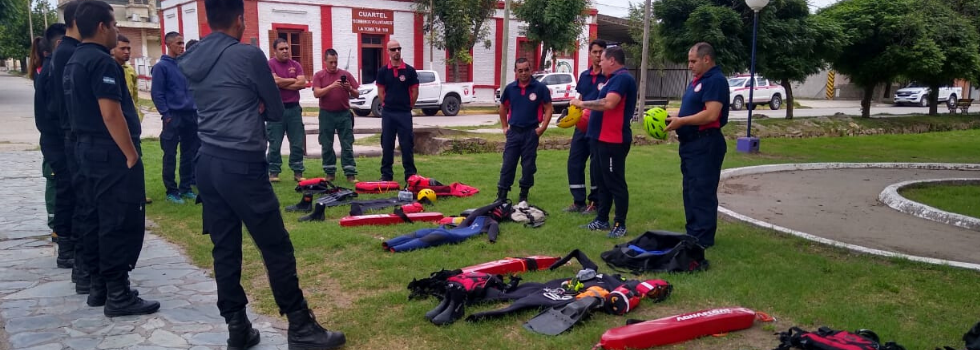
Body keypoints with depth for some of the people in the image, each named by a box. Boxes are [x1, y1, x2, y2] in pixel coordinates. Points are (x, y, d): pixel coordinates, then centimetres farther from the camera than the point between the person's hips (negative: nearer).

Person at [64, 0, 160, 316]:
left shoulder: (74, 62, 15)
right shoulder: (102, 62, -16)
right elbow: (111, 114, -22)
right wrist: (132, 155, -18)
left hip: (88, 149, 10)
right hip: (111, 153, -10)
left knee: (101, 219, 15)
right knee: (123, 223, -5)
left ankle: (98, 286, 22)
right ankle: (118, 295, -1)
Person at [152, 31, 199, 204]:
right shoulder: (161, 66, -5)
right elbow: (157, 94, -9)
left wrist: (195, 107, 8)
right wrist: (166, 115, -14)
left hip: (191, 114, 6)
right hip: (173, 116, -6)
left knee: (189, 153, 10)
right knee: (170, 155, 1)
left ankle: (185, 188, 20)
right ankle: (171, 191, 8)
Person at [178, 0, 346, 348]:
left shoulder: (188, 62, 12)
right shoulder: (249, 55, -8)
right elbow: (276, 111, 1)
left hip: (208, 163, 7)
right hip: (242, 165, -7)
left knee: (224, 247, 10)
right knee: (276, 247, -1)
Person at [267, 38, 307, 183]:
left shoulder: (296, 65, 10)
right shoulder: (270, 64, -3)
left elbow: (302, 83, -3)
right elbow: (275, 81, -18)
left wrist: (282, 83, -9)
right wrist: (293, 80, -4)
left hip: (294, 108, 4)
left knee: (298, 143, 5)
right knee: (275, 144, 2)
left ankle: (298, 172, 12)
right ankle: (273, 172, 10)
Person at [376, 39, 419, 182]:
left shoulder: (409, 70, 0)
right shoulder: (383, 71, 3)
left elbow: (414, 91, 4)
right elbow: (381, 91, 7)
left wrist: (408, 106, 6)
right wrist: (387, 106, 5)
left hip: (405, 113, -1)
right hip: (387, 113, 1)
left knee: (407, 144, 1)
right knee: (387, 144, 6)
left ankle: (410, 174, 8)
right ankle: (386, 174, 14)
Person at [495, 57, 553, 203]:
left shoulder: (540, 87, -5)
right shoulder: (510, 88, 3)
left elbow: (548, 108, -2)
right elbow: (503, 107, 17)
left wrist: (543, 127, -10)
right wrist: (504, 126, 12)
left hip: (531, 132, -2)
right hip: (513, 131, 2)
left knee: (528, 165, 5)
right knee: (507, 164, 2)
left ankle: (524, 195, 17)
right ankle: (501, 195, 6)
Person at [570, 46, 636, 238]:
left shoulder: (623, 78, -15)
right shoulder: (614, 78, 19)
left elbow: (609, 103, -28)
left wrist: (582, 104, -18)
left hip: (613, 140, -11)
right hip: (602, 138, 11)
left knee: (615, 183, -4)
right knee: (602, 181, 15)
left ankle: (620, 224, 3)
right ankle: (602, 219, 23)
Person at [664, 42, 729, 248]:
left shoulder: (716, 80, -14)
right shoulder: (698, 80, 18)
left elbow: (711, 114, -24)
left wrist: (681, 121, -20)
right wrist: (674, 119, 6)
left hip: (706, 144, -11)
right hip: (691, 143, 11)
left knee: (702, 192, -6)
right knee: (690, 191, 14)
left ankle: (703, 238, 1)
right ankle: (692, 233, 23)